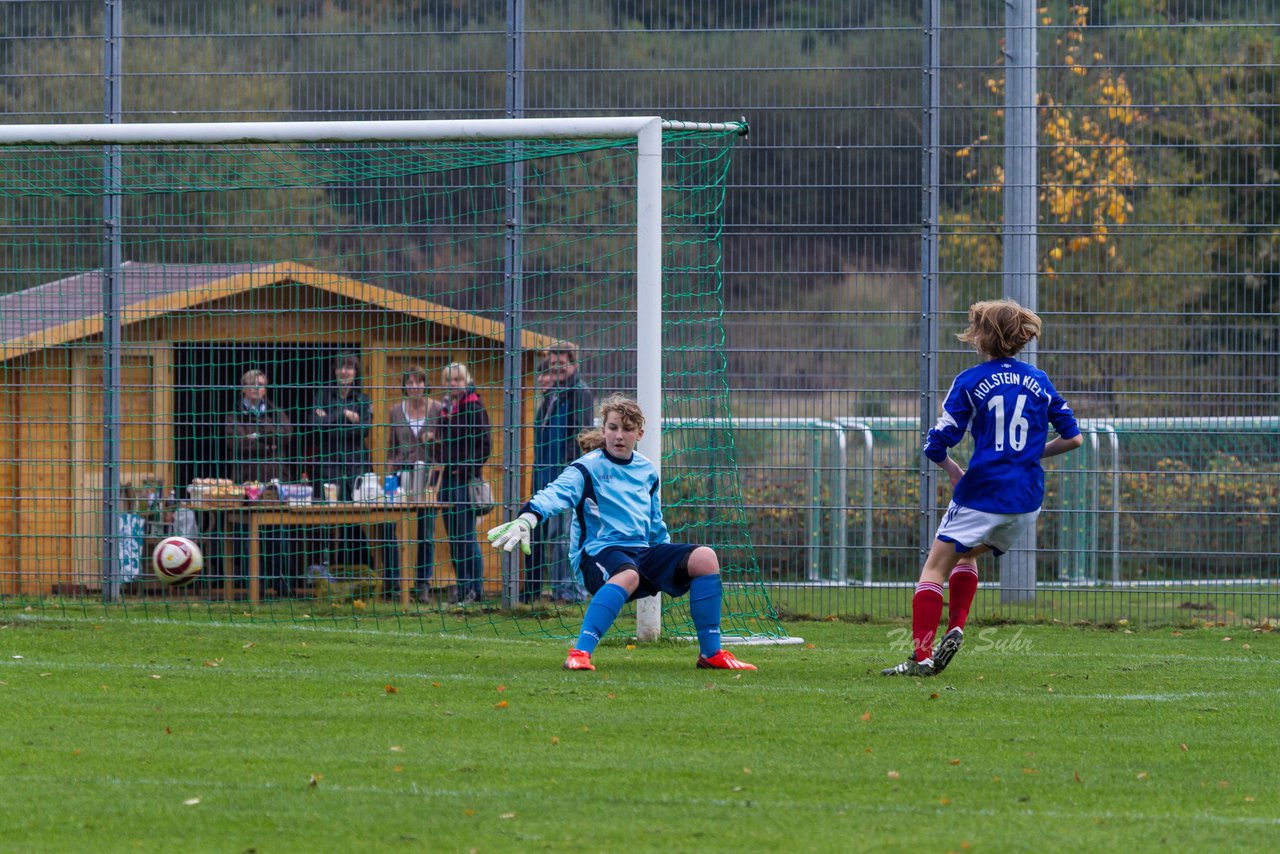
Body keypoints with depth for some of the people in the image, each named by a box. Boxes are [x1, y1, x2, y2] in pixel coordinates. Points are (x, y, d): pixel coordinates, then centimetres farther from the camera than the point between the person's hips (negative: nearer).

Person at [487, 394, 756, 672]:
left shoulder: (647, 471, 17)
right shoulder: (589, 467, -3)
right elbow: (557, 493, -22)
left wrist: (673, 566, 29)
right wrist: (527, 519, -41)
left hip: (643, 550, 6)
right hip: (599, 552, -6)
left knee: (704, 557, -13)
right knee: (628, 575, -41)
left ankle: (711, 653, -6)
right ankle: (579, 654, -45)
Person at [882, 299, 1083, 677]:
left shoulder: (970, 382, -5)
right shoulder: (1039, 381, 7)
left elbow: (937, 444, -8)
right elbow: (1072, 437, 10)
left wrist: (952, 469, 11)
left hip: (981, 494, -5)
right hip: (1027, 500, 5)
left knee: (935, 567, 3)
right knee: (967, 554, 28)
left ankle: (922, 656, -8)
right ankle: (956, 628, 10)